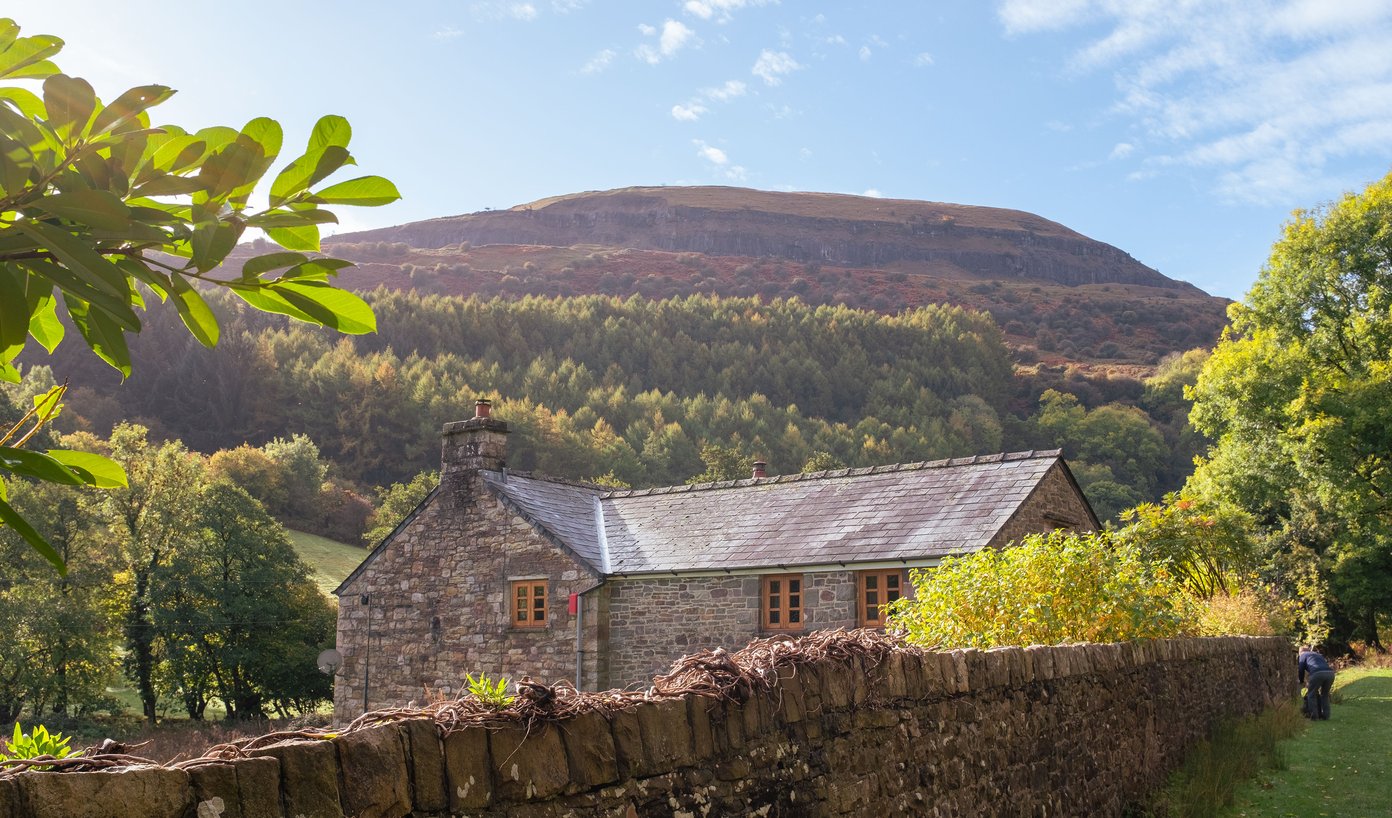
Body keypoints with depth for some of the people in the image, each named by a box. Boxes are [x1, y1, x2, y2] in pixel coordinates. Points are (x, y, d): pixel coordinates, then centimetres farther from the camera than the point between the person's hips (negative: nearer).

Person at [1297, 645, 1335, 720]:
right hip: (1330, 672, 5)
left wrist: (1302, 681, 37)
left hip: (1317, 673, -5)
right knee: (1324, 694, 24)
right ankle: (1325, 715, 22)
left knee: (1311, 694, 11)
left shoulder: (1303, 655, 22)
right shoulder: (1318, 655, 39)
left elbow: (1301, 670, 19)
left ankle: (1314, 715, 7)